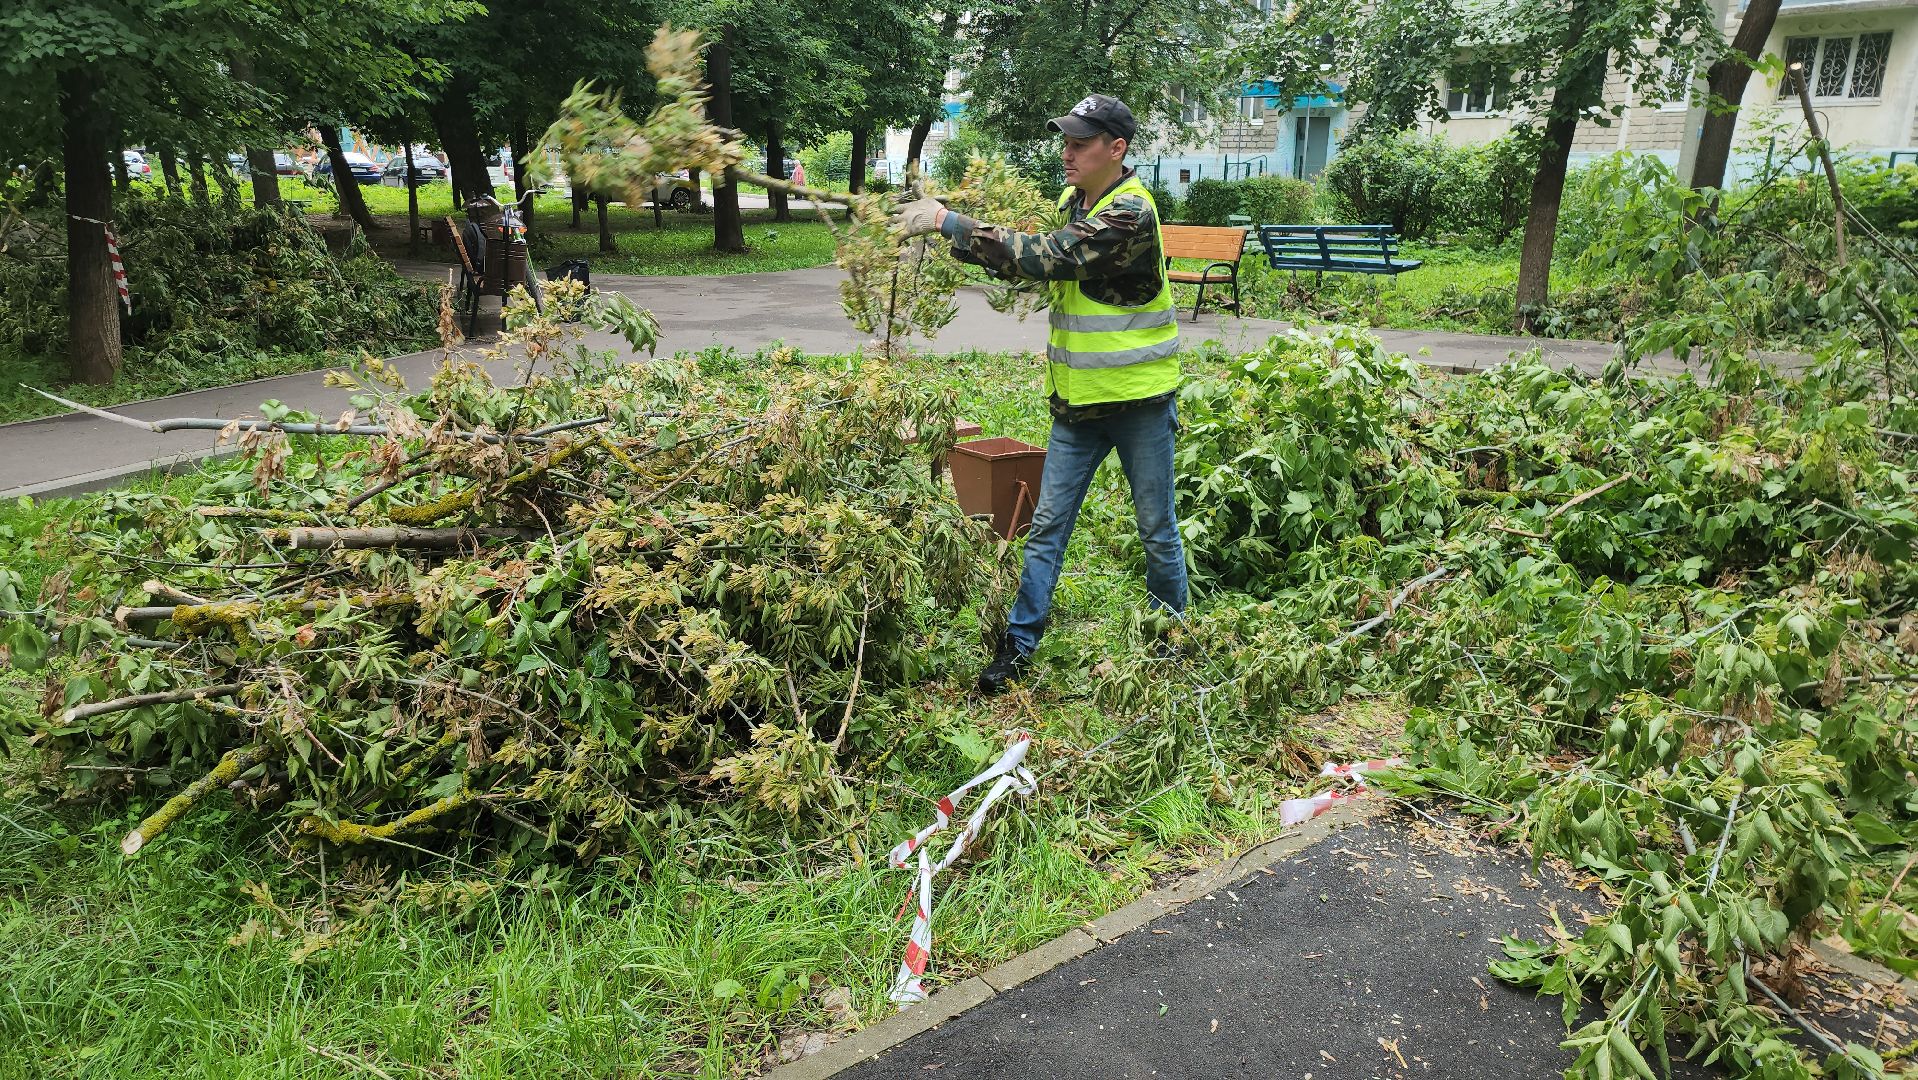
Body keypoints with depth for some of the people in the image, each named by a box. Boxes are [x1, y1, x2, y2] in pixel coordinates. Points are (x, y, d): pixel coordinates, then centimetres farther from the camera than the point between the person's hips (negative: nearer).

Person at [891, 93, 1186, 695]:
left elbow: (1045, 258, -27)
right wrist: (953, 238, -5)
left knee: (1157, 530, 9)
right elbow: (1031, 264, 9)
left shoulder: (1129, 213, -19)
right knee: (1048, 526, 7)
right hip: (1079, 398, 7)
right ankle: (1018, 646, 13)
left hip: (1139, 399, -7)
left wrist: (948, 222, -25)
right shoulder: (1075, 203, 9)